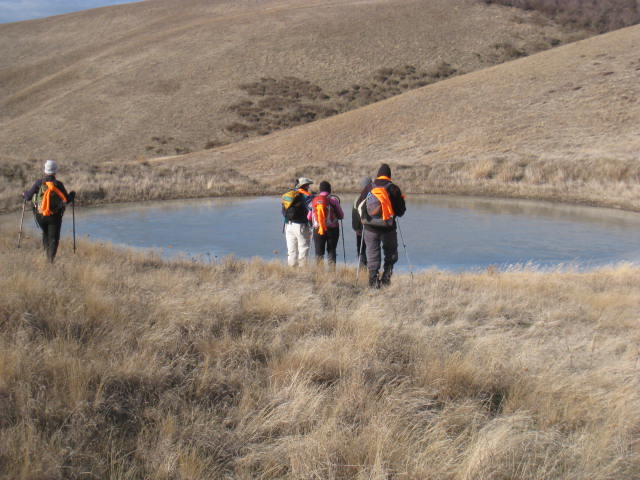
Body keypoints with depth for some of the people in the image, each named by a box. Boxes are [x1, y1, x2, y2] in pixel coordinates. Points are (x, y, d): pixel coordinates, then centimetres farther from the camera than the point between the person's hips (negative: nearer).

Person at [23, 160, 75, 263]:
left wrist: (24, 194, 22)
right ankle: (51, 258, -8)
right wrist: (72, 194, 16)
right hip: (55, 216, -2)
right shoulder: (58, 185, -10)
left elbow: (28, 197, -2)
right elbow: (66, 200, -5)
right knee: (53, 238, 5)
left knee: (45, 233, 25)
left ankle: (46, 253, 15)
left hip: (40, 215, 2)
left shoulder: (39, 183, -7)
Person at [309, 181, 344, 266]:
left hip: (318, 230, 2)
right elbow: (341, 216, -2)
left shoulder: (314, 200, 3)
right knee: (331, 251, 7)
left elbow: (309, 217, 6)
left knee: (319, 253, 9)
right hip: (332, 229, -2)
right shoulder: (333, 199, -5)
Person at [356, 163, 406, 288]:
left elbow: (359, 205, 9)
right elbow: (401, 210, 0)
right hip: (388, 228, -1)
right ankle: (386, 276, 3)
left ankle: (373, 280, 2)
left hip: (370, 228, 1)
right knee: (390, 254, 14)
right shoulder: (393, 188, -4)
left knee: (372, 254, 8)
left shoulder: (368, 188, 2)